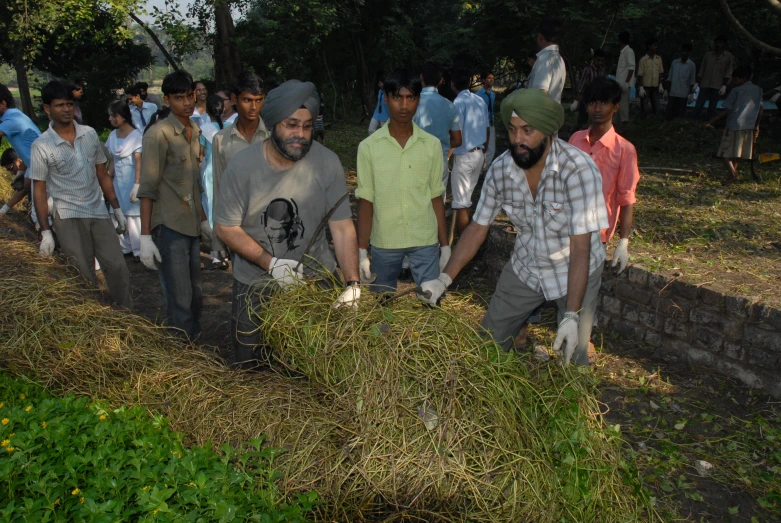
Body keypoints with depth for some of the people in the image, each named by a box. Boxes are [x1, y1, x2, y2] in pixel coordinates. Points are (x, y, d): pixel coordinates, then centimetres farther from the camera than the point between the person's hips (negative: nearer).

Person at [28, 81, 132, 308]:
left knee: (118, 268, 1)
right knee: (84, 278, 2)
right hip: (68, 219, -3)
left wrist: (117, 209, 8)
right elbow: (39, 190, -4)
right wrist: (45, 232, -8)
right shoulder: (41, 146, -7)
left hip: (99, 213, 3)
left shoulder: (90, 134, 4)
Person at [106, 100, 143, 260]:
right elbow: (114, 160, 12)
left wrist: (137, 184, -20)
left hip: (131, 180, -6)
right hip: (118, 180, 6)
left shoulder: (135, 135, -12)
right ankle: (124, 247, 19)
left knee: (134, 215, -2)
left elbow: (139, 161, -15)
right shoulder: (113, 135, 7)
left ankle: (139, 250, 6)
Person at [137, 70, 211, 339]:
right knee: (180, 301, -4)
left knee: (195, 294, 14)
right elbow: (148, 188, -12)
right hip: (169, 227, -7)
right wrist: (145, 236, -15)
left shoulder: (195, 130, 12)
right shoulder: (158, 133, -11)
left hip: (191, 225, 7)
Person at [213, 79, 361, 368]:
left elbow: (342, 227, -14)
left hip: (315, 278, 0)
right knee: (250, 366, 12)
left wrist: (352, 283, -24)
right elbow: (225, 227, -9)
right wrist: (270, 263, -20)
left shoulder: (327, 163, -13)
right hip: (255, 282, 0)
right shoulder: (242, 165, -14)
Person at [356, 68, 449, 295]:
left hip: (426, 242, 0)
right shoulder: (368, 147, -4)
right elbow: (365, 201, -1)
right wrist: (361, 251, -3)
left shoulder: (432, 145, -1)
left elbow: (436, 198, 5)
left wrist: (445, 245, 4)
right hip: (384, 243, 0)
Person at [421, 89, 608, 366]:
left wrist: (572, 316, -34)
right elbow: (477, 228, -6)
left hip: (574, 272, -4)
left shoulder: (578, 169, -29)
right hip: (524, 268, 4)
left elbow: (581, 247, -30)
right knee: (488, 344, 11)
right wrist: (443, 280, -14)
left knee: (572, 358, 0)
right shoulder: (500, 169, -15)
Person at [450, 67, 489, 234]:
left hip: (464, 156, -7)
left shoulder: (458, 102, -13)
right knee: (466, 198, 18)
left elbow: (458, 136, -17)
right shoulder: (480, 100, 7)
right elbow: (487, 130, 13)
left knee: (461, 204, -1)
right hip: (479, 154, 7)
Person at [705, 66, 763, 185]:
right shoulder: (758, 90, 12)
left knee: (725, 153, -6)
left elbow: (727, 110, -9)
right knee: (736, 153, 16)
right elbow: (761, 109, 13)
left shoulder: (736, 90, -6)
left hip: (734, 125, -6)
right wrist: (756, 126, 22)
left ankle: (732, 174, -21)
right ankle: (732, 174, 18)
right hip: (749, 126, 6)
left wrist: (711, 121, -4)